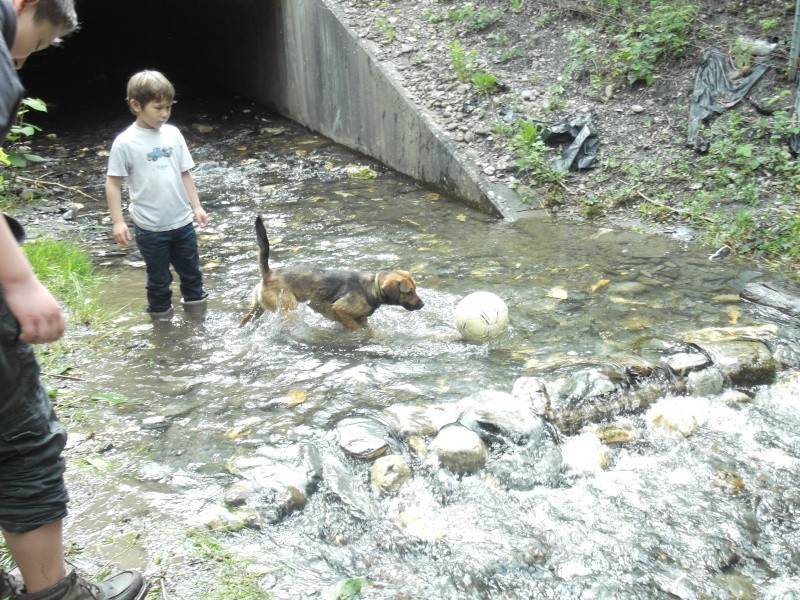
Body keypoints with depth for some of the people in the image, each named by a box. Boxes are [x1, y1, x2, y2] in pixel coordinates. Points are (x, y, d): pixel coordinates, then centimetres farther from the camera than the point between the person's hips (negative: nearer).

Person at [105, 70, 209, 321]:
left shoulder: (173, 134, 1)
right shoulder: (125, 142, -11)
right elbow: (113, 182, -7)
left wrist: (196, 206, 6)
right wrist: (118, 222, -12)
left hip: (182, 222, 4)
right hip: (150, 227, -4)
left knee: (191, 272, 18)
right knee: (159, 279, 10)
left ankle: (197, 311, 36)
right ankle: (161, 316, 28)